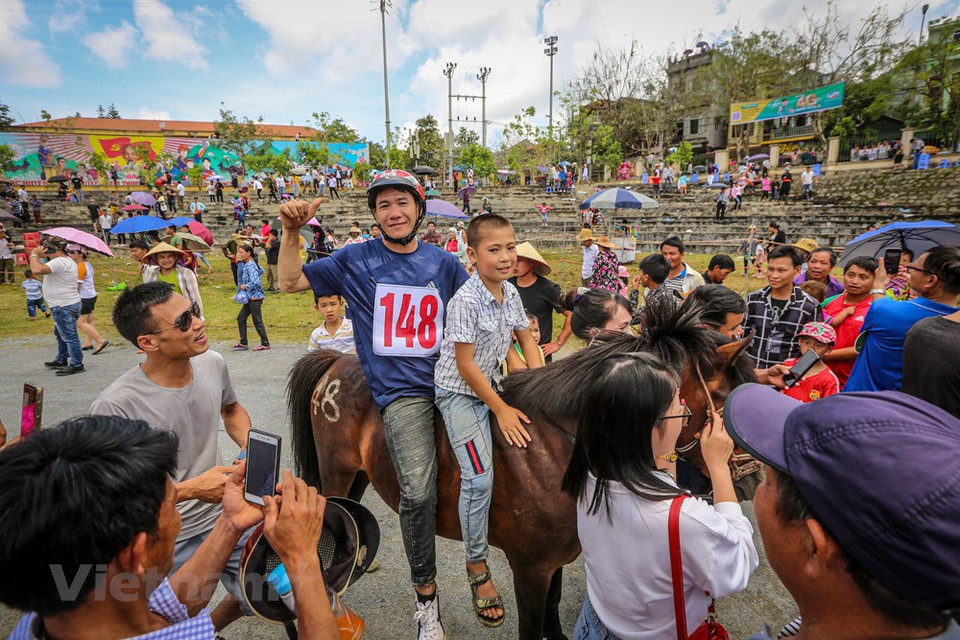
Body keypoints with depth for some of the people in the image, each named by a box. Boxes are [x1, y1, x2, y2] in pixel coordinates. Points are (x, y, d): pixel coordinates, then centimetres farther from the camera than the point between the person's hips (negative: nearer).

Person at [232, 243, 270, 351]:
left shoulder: (251, 266, -17)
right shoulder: (247, 265, 11)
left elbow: (255, 282, -27)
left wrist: (245, 286, -13)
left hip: (255, 297, -10)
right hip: (250, 297, 10)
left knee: (257, 321, -1)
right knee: (241, 317, 12)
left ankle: (265, 344, 11)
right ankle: (243, 343, 19)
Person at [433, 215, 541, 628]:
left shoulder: (510, 293, 1)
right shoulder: (466, 300, -22)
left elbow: (527, 339, 11)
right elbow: (466, 365, -21)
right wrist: (501, 410, -18)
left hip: (490, 384, 8)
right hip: (459, 392, -8)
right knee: (479, 477, -13)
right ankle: (477, 567, 7)